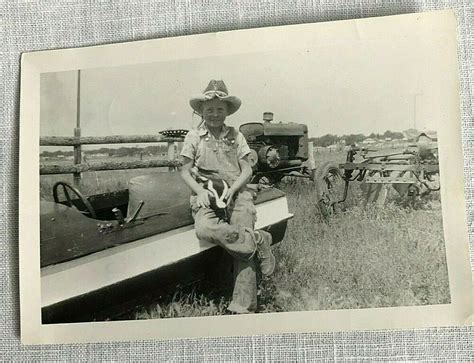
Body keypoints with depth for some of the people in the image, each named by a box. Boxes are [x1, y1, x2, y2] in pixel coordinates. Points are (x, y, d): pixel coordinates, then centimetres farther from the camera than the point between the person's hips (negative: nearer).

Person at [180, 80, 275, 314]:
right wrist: (200, 191, -11)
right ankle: (258, 241, -21)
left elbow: (247, 171, 9)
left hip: (236, 194, 1)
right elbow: (185, 172, 9)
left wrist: (231, 190, -10)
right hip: (206, 195, 0)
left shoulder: (236, 136, 14)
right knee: (204, 229, -37)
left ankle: (242, 308, -18)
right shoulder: (193, 137, 11)